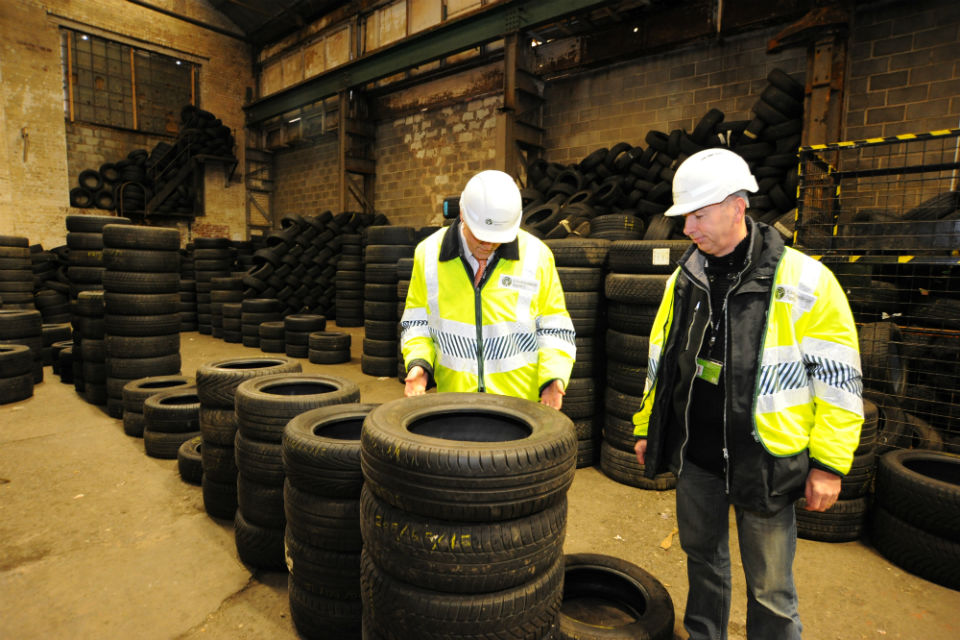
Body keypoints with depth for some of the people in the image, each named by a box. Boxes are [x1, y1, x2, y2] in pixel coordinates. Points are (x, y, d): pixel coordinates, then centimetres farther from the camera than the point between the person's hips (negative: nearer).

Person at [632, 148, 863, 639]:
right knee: (703, 559, 23)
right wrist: (647, 428, 13)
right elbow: (660, 362, 11)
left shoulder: (804, 281, -12)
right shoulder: (683, 279, 3)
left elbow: (839, 378, -8)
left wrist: (829, 464, -9)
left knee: (770, 589, 12)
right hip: (695, 456, 5)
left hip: (764, 465, -4)